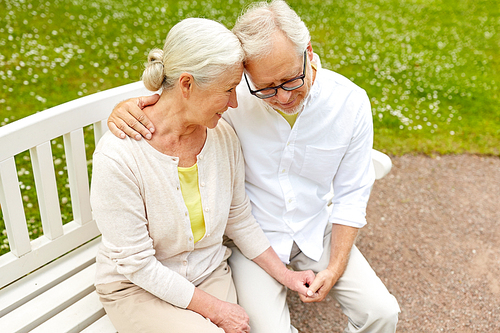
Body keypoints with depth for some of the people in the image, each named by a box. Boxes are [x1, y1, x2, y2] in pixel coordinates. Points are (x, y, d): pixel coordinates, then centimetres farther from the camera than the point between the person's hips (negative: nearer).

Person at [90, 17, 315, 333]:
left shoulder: (223, 136, -9)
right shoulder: (118, 156, -26)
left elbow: (240, 220, 5)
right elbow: (136, 264, -20)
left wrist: (285, 274, 2)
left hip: (210, 274, 4)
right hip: (137, 287, -3)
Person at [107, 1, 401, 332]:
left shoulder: (350, 102, -13)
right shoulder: (233, 95, -21)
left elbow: (352, 193, -3)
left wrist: (335, 268, -7)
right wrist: (127, 108, -31)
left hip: (316, 230, 3)